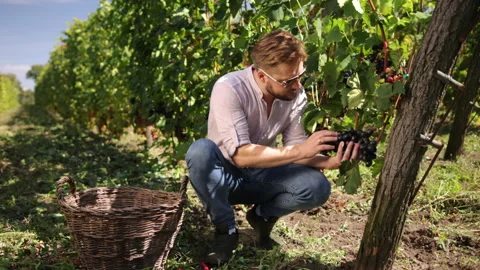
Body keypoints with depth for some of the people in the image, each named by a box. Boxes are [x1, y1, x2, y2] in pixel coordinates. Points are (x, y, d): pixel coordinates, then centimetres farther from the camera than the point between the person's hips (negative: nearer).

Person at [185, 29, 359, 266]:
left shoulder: (296, 95, -11)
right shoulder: (229, 89, -26)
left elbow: (292, 150, -8)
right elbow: (241, 155, -33)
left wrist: (328, 162, -27)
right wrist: (300, 150, -36)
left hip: (260, 177, 4)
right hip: (224, 175, -3)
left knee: (317, 187, -23)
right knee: (201, 150, -37)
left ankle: (262, 215, 8)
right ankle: (225, 229, -13)